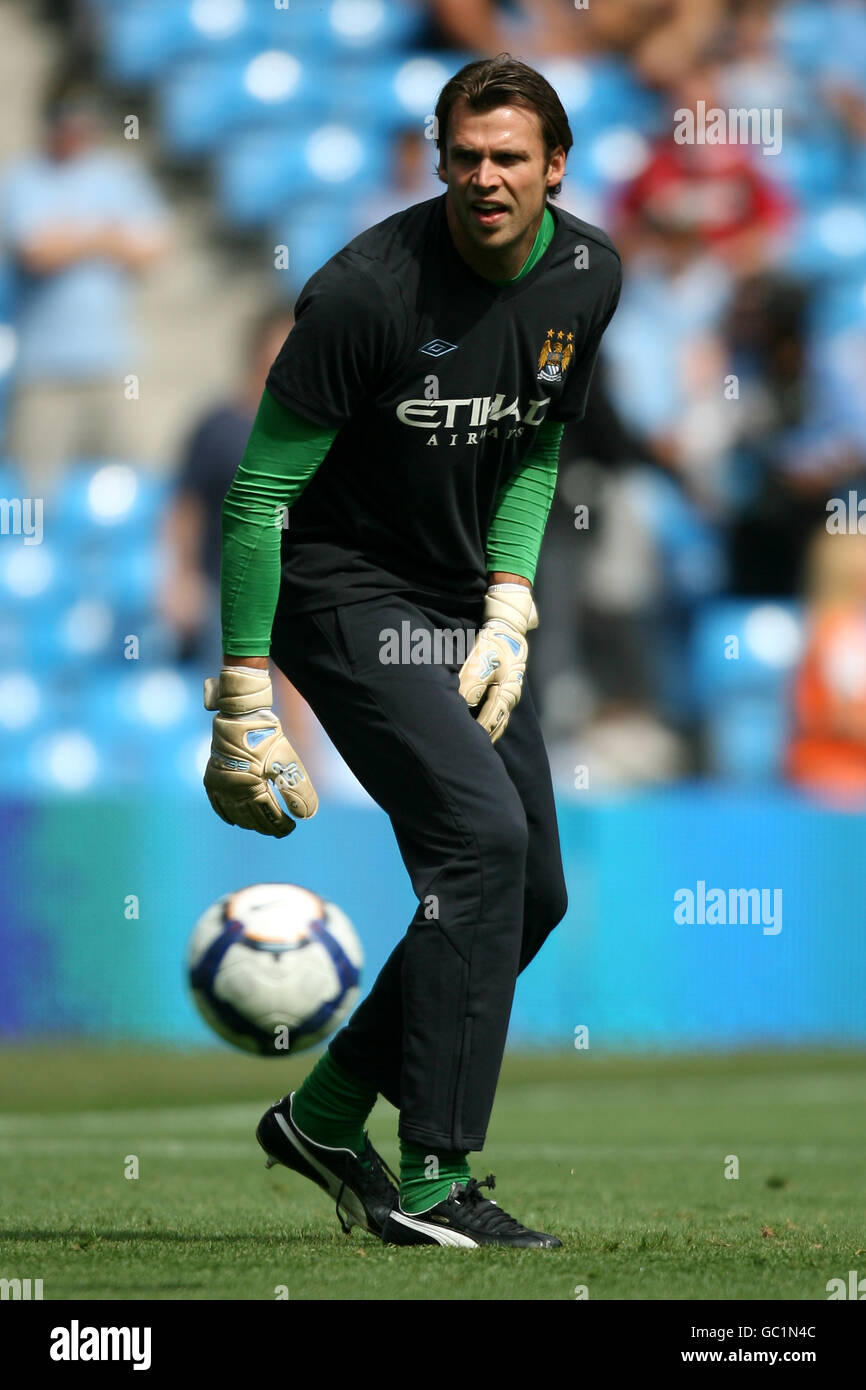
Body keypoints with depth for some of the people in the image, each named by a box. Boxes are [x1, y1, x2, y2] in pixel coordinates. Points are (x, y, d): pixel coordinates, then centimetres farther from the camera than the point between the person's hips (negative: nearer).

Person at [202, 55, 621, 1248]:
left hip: (465, 603, 8)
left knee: (534, 890, 8)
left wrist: (509, 608, 0)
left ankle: (326, 1116, 23)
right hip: (347, 597, -8)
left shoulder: (587, 277, -2)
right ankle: (431, 1183, -18)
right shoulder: (370, 290, -22)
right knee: (481, 836, -22)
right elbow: (260, 491, -17)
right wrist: (244, 694, -18)